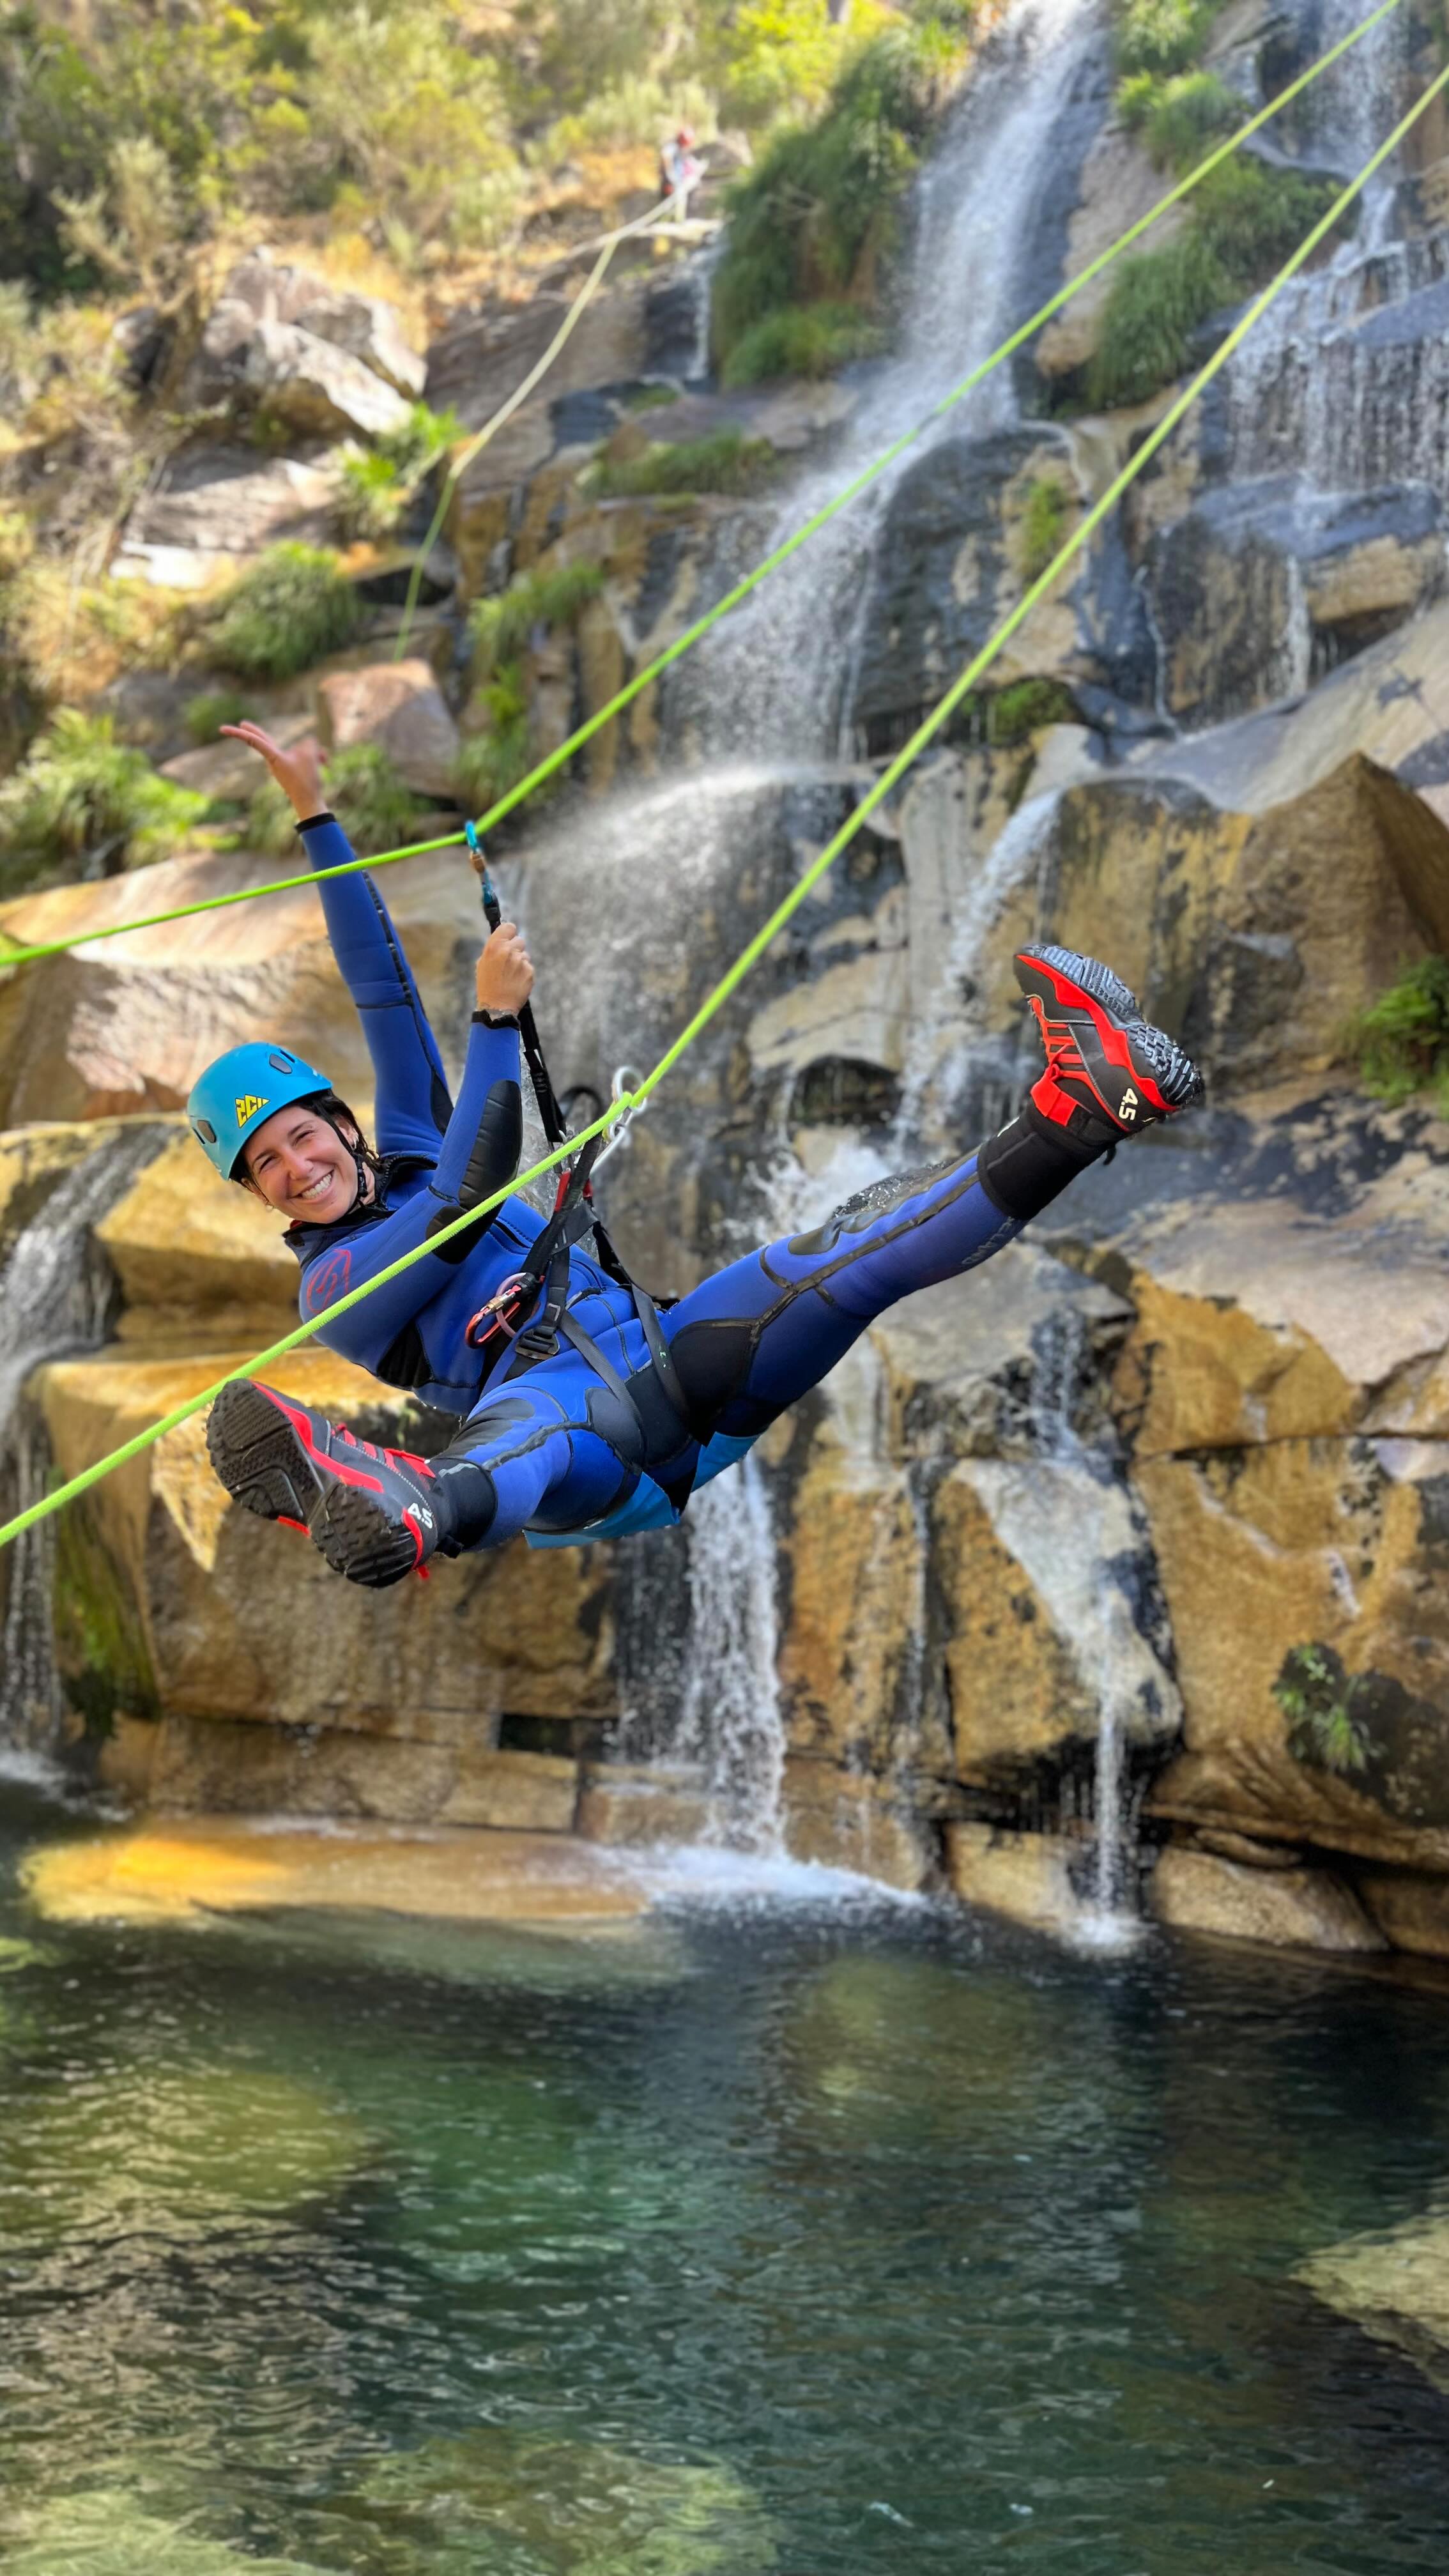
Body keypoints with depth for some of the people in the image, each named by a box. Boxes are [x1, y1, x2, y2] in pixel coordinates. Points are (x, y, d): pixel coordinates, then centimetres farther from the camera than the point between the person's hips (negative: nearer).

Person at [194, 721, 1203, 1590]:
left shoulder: (406, 1154, 27)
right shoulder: (335, 1288, 8)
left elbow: (386, 990, 22)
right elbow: (470, 1201, -9)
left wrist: (316, 815, 19)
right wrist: (496, 1018, -8)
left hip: (667, 1363, 7)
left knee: (849, 1252, -19)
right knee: (517, 1424, -46)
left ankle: (1076, 1115, -38)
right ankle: (412, 1510, -83)